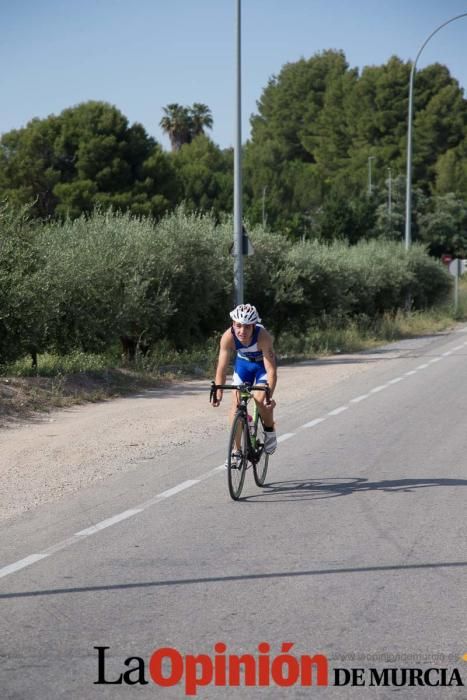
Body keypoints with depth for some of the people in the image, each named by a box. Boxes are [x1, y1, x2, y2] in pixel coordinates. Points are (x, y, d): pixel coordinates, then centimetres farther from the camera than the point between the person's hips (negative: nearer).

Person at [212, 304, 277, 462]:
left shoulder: (263, 336, -39)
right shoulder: (228, 337, -32)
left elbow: (271, 370, -39)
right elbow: (222, 369, -29)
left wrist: (269, 395, -50)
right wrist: (218, 393, -41)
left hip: (263, 364, -3)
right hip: (243, 363, 3)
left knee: (260, 399, -22)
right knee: (236, 403, -8)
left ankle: (270, 432, 7)